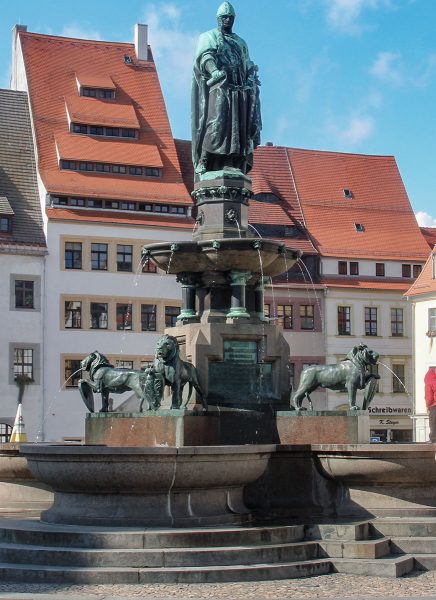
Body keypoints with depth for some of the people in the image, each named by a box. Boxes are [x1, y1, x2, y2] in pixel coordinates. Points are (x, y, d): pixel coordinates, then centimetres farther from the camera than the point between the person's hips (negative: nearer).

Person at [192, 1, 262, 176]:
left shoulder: (241, 42, 28)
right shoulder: (208, 37, 12)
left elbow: (248, 66, 23)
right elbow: (205, 56, -7)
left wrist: (251, 77, 0)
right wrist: (214, 70, -28)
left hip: (239, 89, 5)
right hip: (218, 85, -5)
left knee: (240, 126, -7)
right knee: (216, 122, -19)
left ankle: (233, 165, -12)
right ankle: (203, 162, -23)